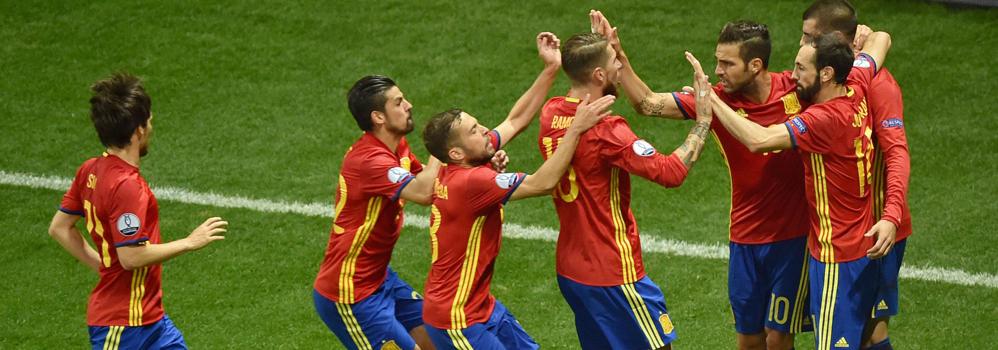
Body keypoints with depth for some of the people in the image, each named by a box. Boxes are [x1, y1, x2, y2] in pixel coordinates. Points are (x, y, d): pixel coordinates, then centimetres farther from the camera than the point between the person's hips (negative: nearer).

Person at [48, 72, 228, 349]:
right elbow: (131, 256, -25)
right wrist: (190, 242, -16)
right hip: (123, 324, -9)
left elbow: (60, 228, 11)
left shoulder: (91, 170, 4)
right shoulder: (126, 186, -23)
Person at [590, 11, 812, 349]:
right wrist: (618, 56, -16)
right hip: (746, 237, 3)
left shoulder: (796, 88, -10)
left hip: (794, 233, -3)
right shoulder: (716, 99, -7)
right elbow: (649, 103, -8)